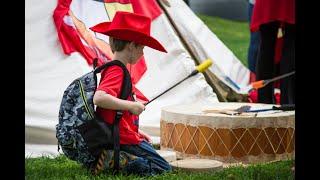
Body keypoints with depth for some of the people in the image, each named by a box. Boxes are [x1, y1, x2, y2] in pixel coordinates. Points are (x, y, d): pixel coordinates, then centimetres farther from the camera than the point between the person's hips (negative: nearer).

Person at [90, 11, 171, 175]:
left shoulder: (110, 69, 14)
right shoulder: (117, 72, -17)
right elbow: (99, 98, -36)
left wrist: (136, 131, 18)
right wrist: (131, 105, -27)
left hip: (119, 136, 10)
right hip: (125, 140, -10)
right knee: (164, 169, -5)